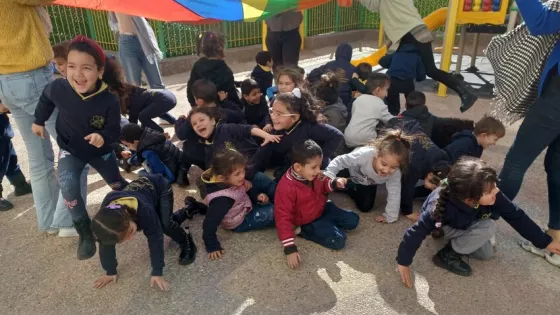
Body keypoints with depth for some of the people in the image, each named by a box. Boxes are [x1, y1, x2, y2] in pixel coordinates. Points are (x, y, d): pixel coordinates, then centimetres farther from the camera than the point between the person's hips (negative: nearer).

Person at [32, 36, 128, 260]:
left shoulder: (109, 101, -33)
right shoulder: (58, 88, -26)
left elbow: (114, 132, -22)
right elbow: (45, 98, 0)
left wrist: (103, 137, -43)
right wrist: (39, 121, 7)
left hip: (101, 151, 0)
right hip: (70, 149, 1)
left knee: (117, 185, 19)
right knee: (69, 188, -21)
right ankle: (85, 233, -2)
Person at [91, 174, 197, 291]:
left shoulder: (144, 210, -44)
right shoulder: (105, 218, -31)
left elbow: (155, 240, -35)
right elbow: (106, 246, -14)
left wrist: (157, 272, -32)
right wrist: (110, 272, -7)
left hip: (160, 187, -5)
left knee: (165, 224, -27)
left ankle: (186, 240, 0)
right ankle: (185, 212, 37)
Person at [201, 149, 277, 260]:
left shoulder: (231, 180, -19)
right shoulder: (222, 199, -41)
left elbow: (245, 188, 2)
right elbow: (209, 223, -35)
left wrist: (257, 195, -14)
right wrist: (212, 247, -26)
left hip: (245, 203, 8)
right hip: (241, 222, -7)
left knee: (259, 178, -5)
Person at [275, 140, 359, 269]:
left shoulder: (314, 174, -14)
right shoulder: (286, 188, -35)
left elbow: (323, 184, 11)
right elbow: (283, 218, -31)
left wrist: (334, 183, -14)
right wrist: (290, 248, -34)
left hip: (323, 208, 7)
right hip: (309, 221, -7)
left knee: (353, 220, 2)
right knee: (338, 240, -18)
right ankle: (304, 230, -4)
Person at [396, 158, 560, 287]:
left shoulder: (494, 197, -32)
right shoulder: (445, 208, -44)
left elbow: (517, 217, -16)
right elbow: (417, 231, -38)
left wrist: (546, 242, -8)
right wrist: (403, 262, -33)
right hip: (445, 226, -6)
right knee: (488, 227, -28)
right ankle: (447, 254, -13)